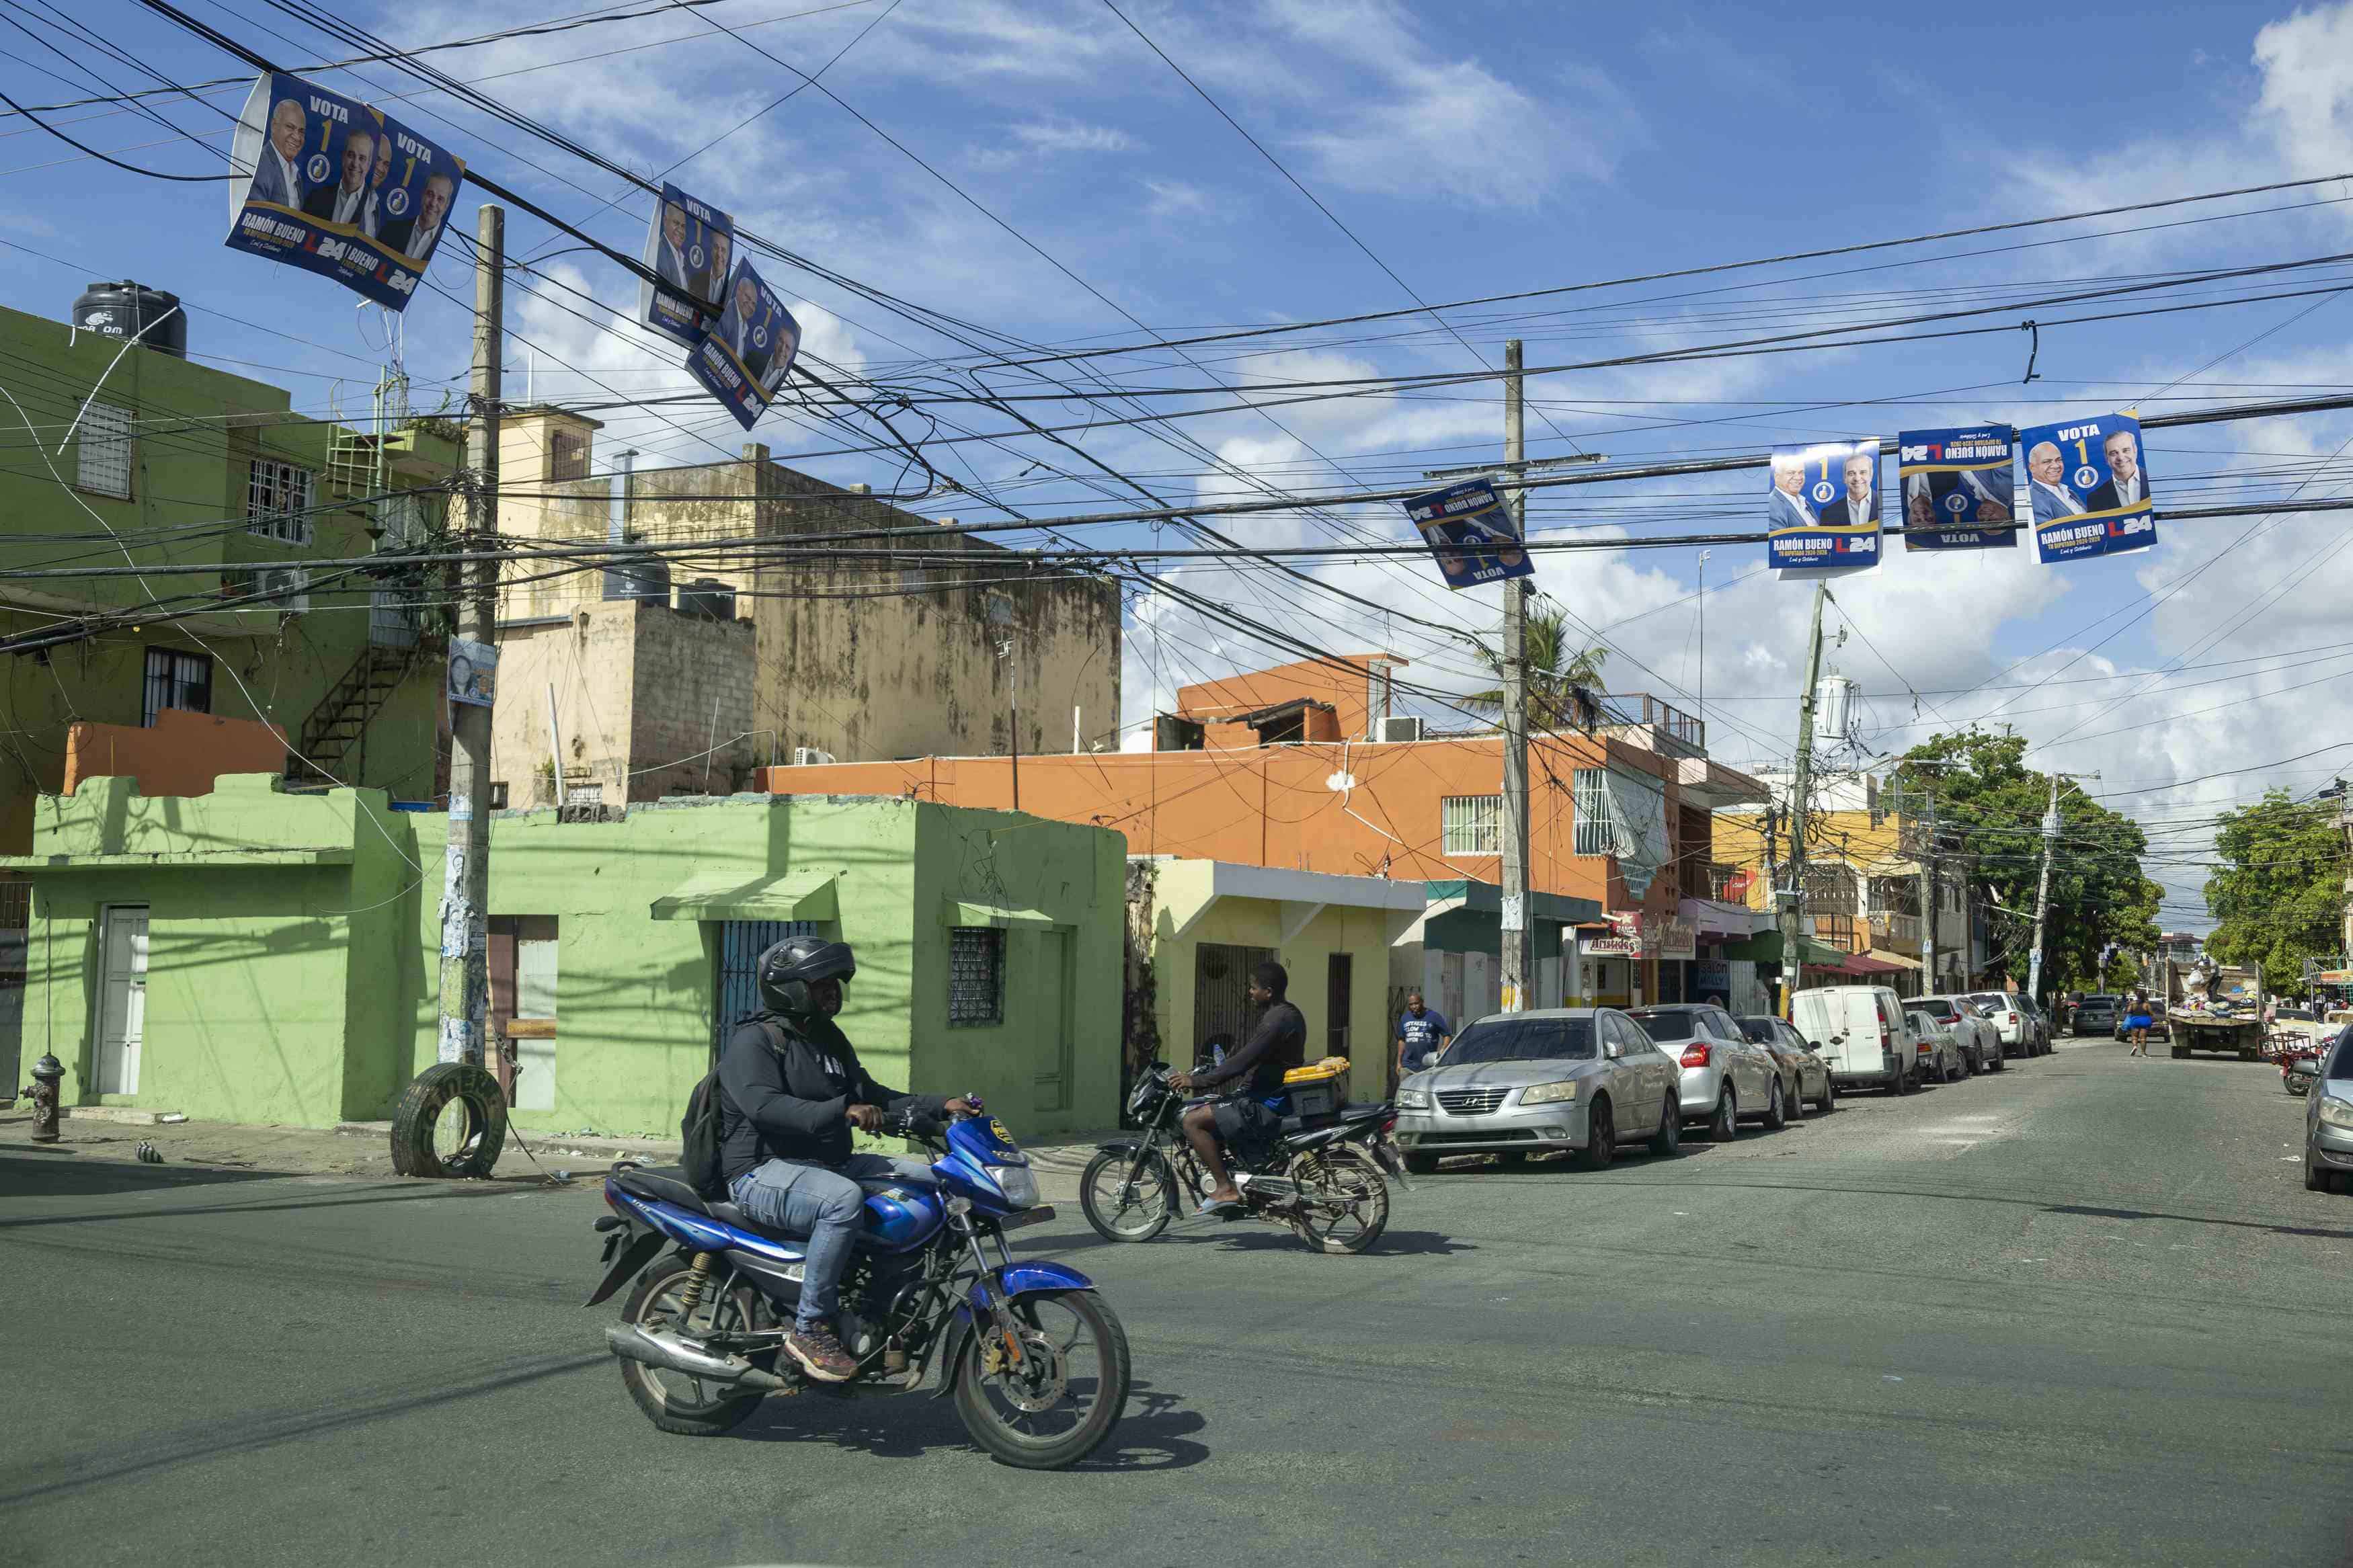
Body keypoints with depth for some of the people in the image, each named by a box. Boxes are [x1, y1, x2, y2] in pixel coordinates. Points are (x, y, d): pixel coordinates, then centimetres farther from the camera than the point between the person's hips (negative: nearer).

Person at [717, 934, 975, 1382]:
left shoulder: (829, 1039, 19)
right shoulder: (753, 1041, -9)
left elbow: (872, 1095, 20)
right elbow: (764, 1106, -26)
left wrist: (940, 1106, 6)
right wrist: (841, 1110, -37)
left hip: (827, 1165, 9)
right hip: (764, 1172, -9)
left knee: (928, 1181, -4)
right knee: (844, 1200, -38)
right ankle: (810, 1329, -28)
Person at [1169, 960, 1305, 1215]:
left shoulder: (1276, 1020, -19)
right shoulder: (1288, 1013, 14)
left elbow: (1243, 1061, -25)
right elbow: (1245, 1055, 21)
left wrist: (1197, 1081, -21)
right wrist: (1205, 1073, 19)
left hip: (1266, 1106, -11)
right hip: (1276, 1096, 11)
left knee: (1193, 1120, -17)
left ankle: (1225, 1188, -18)